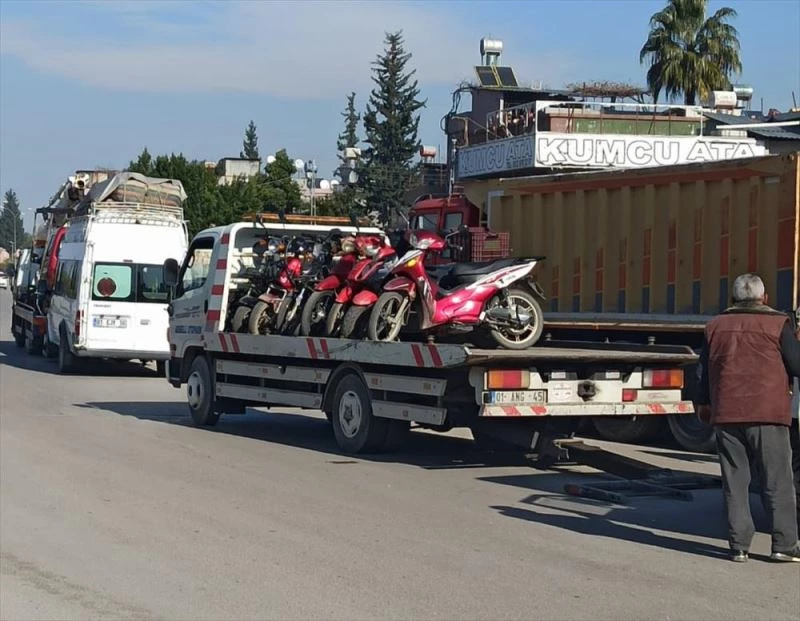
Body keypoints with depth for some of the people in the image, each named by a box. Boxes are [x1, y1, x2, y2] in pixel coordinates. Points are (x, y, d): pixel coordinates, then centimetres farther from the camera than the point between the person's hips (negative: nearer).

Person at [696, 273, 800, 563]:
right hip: (768, 413, -3)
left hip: (726, 415, 3)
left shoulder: (715, 326, 10)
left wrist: (704, 404, 28)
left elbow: (705, 371, 16)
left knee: (734, 482, 7)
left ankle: (738, 545, 6)